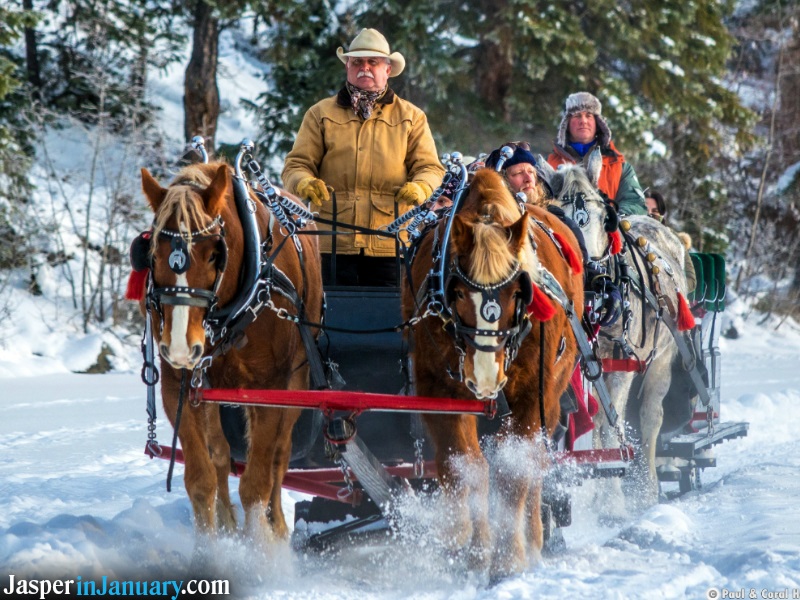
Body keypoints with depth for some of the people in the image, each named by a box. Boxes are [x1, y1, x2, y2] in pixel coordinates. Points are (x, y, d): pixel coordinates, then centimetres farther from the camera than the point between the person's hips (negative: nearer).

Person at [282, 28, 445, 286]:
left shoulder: (411, 117, 14)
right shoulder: (321, 114, 13)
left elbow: (430, 167, 9)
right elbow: (296, 164, 9)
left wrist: (420, 188, -15)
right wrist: (304, 183, -15)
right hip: (334, 243, 0)